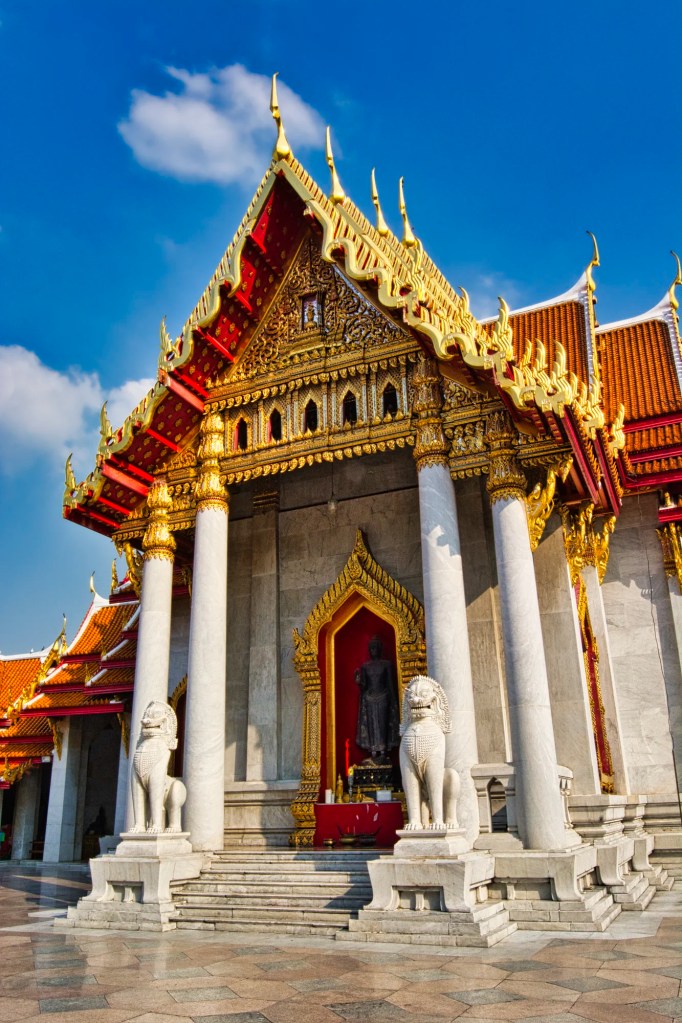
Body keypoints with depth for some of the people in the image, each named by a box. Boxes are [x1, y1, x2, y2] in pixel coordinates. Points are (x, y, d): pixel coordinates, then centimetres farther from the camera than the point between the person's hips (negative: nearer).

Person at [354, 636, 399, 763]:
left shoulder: (387, 664, 2)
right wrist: (358, 680, -17)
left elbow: (391, 684, 1)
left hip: (382, 698, -2)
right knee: (371, 726, 0)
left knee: (382, 725, -5)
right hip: (369, 699, 2)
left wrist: (392, 702, -4)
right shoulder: (365, 666, 9)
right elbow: (363, 685, 5)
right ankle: (373, 754, 2)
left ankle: (383, 753, -4)